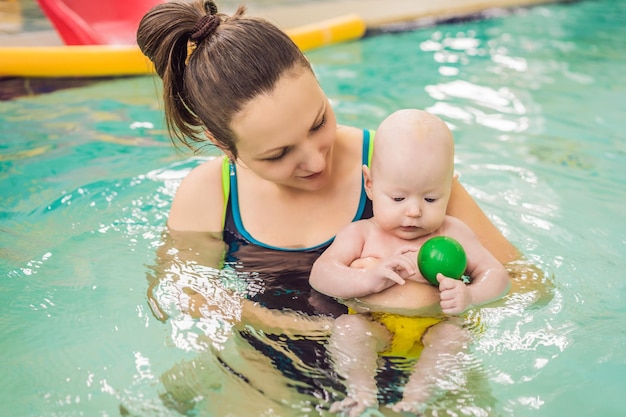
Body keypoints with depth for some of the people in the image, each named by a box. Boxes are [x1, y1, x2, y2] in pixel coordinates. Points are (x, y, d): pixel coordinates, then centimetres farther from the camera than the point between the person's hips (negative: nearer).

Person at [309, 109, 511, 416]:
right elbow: (320, 274, -10)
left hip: (433, 328, 1)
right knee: (347, 327, -28)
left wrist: (470, 295, -19)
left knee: (454, 337, -29)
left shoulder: (452, 234, 6)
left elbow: (497, 275, 6)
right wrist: (368, 279, -30)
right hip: (375, 327, 0)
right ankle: (360, 391, -27)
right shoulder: (360, 234, 2)